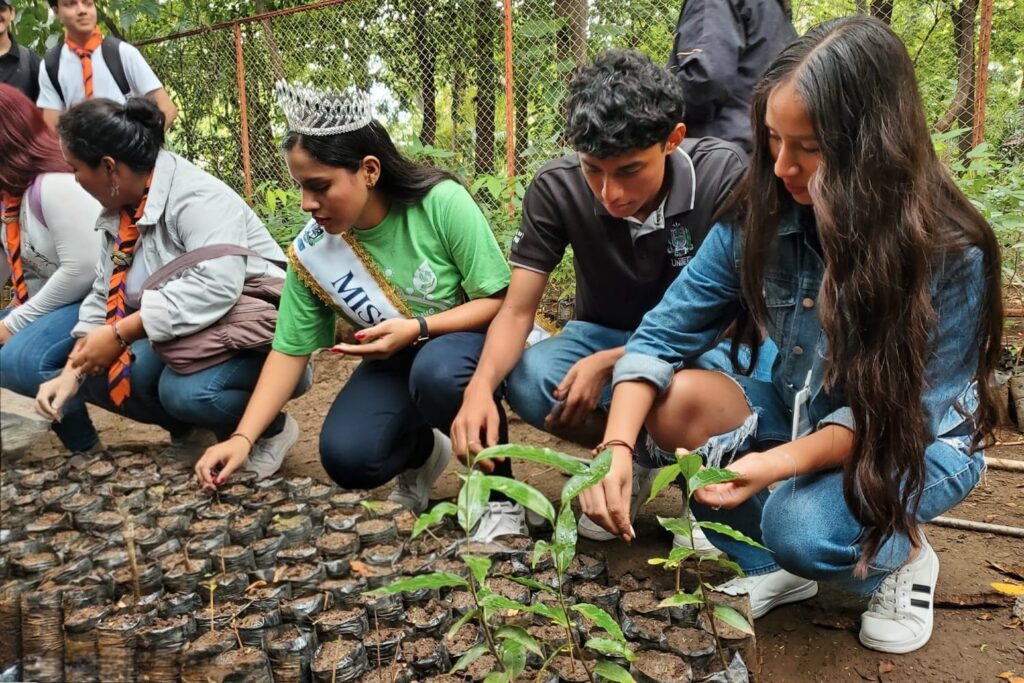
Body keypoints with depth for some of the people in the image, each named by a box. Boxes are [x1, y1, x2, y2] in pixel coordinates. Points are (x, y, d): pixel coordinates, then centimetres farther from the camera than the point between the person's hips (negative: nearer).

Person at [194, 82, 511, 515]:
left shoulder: (442, 202, -23)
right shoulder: (310, 253, -12)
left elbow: (499, 301, -17)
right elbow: (289, 351, -7)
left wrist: (417, 328, -30)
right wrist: (242, 437, -16)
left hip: (467, 339, -3)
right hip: (395, 362, 4)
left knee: (435, 372, -38)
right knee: (345, 458, -19)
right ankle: (421, 452, 16)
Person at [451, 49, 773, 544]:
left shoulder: (722, 175, -24)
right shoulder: (556, 188, -18)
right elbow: (517, 311, -17)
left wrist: (609, 365, -32)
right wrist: (480, 387, -38)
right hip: (605, 334, 2)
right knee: (525, 382, -30)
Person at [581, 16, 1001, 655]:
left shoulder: (950, 252, -26)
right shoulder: (760, 216, -16)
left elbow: (898, 410, -24)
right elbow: (663, 334, -17)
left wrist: (777, 464, -40)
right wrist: (617, 446, -32)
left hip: (919, 440, -4)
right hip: (805, 410, 5)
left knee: (801, 526, -32)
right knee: (676, 400, -21)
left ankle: (903, 557, 6)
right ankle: (772, 569, 1)